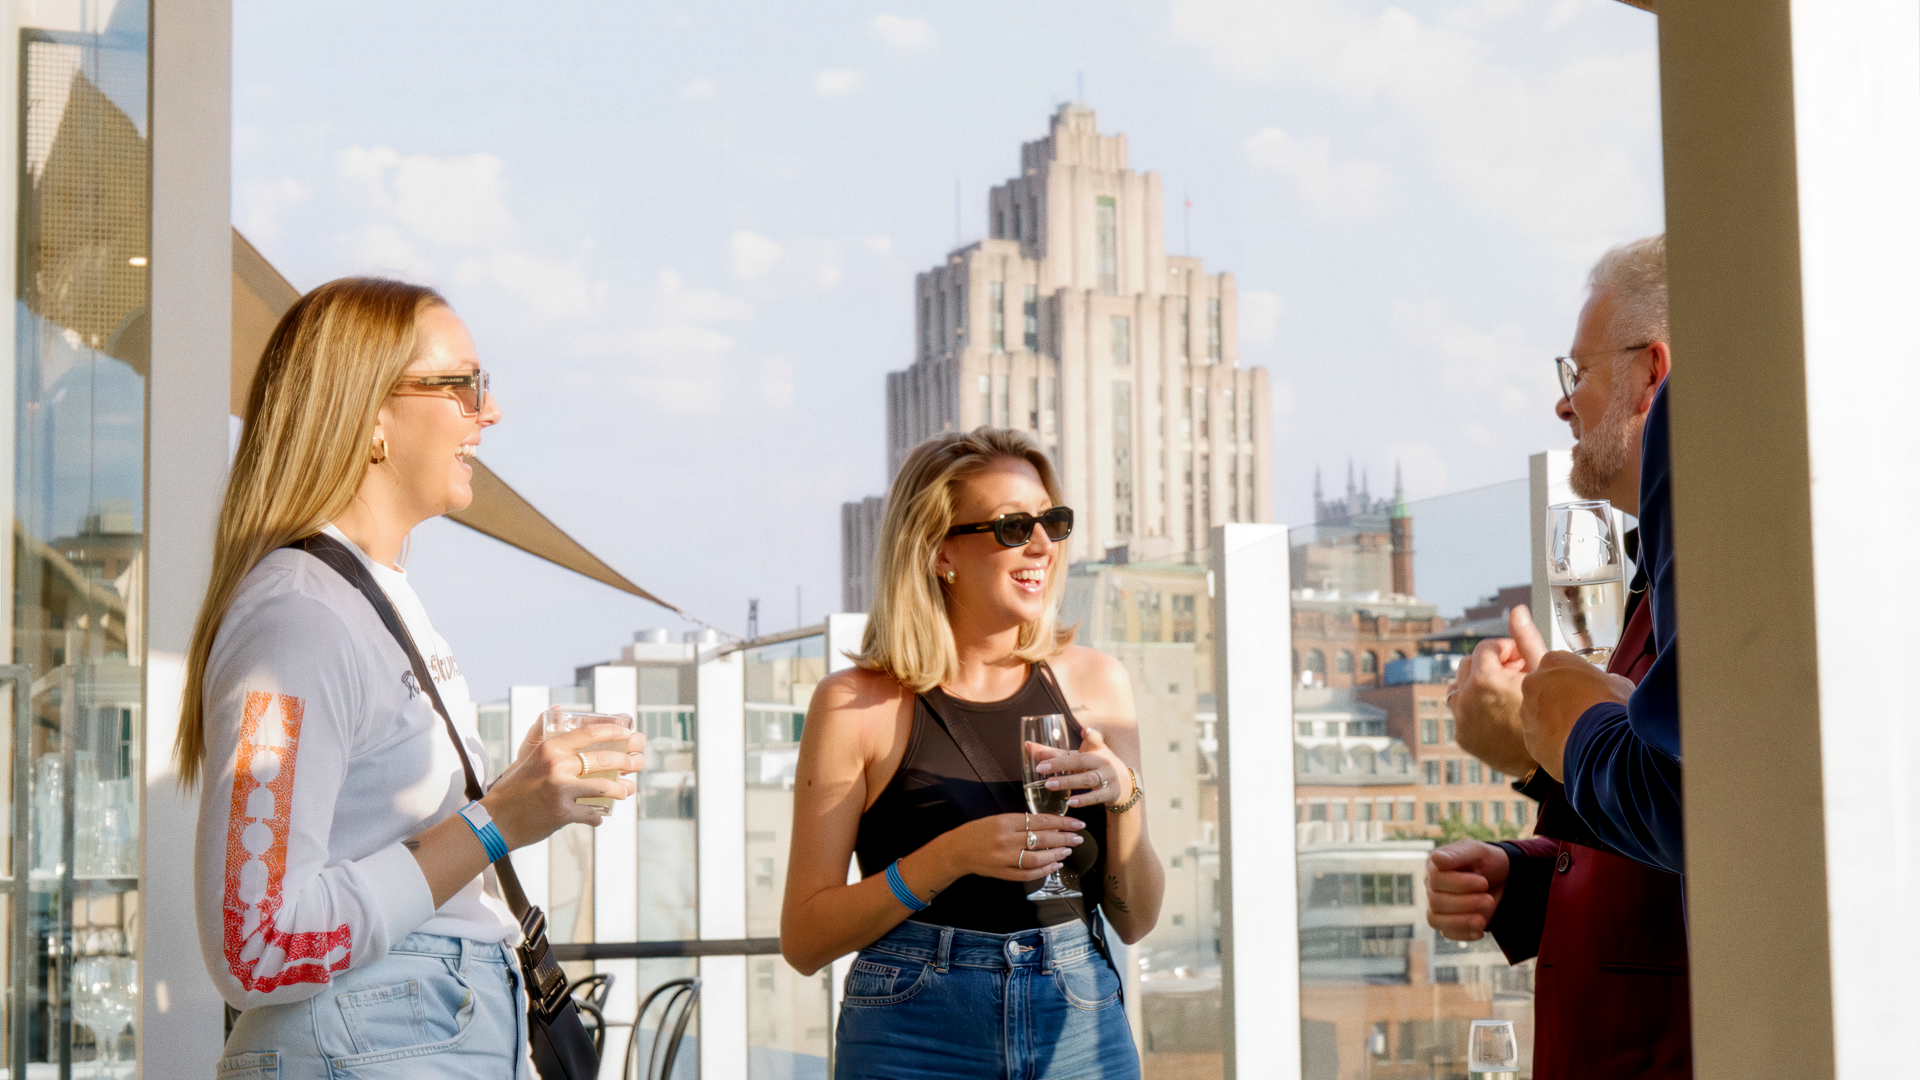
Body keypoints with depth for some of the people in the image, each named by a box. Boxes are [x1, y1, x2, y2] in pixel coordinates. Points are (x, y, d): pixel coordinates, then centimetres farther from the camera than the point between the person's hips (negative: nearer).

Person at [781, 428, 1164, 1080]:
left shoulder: (1093, 682, 4)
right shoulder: (858, 705, -6)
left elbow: (1134, 922, 7)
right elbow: (803, 941, -7)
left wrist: (1123, 797, -10)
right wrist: (949, 857, -19)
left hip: (1081, 1025, 3)